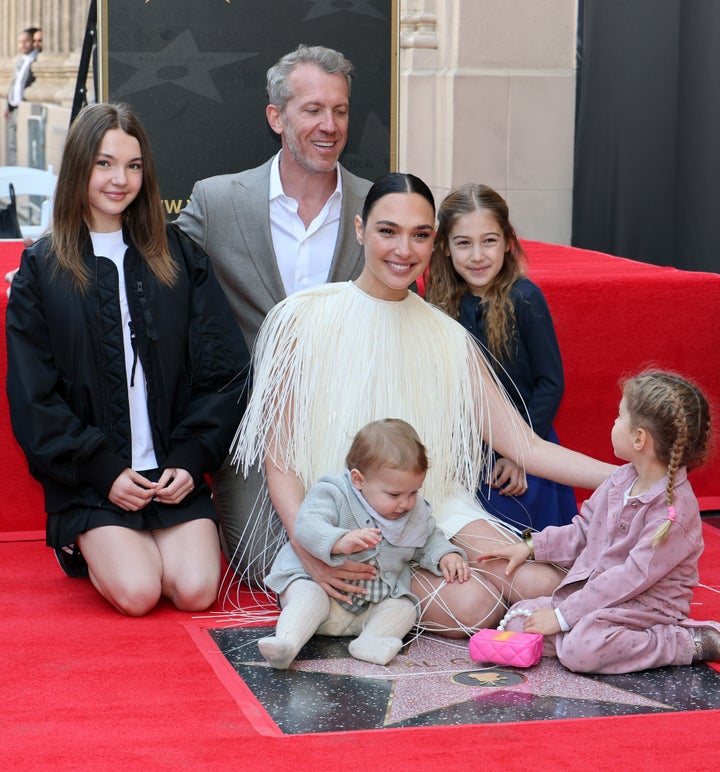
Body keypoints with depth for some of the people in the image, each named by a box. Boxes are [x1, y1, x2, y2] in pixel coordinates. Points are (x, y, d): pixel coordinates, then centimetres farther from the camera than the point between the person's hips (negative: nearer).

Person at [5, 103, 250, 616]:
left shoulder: (179, 256, 9)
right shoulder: (42, 269, 3)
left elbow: (224, 370, 5)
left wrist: (192, 459, -7)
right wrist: (103, 470, -9)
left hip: (176, 471, 2)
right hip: (89, 476, -2)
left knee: (197, 590, -17)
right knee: (137, 593, -20)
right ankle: (85, 545, 13)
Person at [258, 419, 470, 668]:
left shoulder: (417, 512, 4)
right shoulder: (334, 494, -14)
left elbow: (429, 540, 23)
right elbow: (307, 526, -29)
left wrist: (445, 555, 0)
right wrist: (340, 542, -47)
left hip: (375, 604, 5)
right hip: (318, 582, -5)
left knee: (404, 608, -18)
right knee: (309, 596, -34)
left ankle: (371, 640, -39)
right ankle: (287, 640, -53)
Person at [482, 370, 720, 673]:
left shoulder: (675, 509, -22)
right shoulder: (622, 478, 5)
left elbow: (631, 578, -24)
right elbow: (584, 531, 20)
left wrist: (563, 615, -23)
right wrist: (531, 547, 12)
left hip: (646, 605, -7)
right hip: (592, 590, 7)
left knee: (580, 649, -33)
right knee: (518, 620, -3)